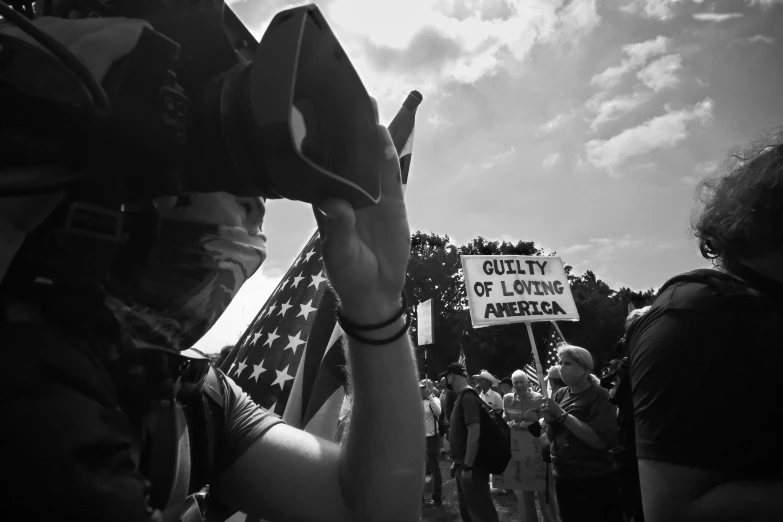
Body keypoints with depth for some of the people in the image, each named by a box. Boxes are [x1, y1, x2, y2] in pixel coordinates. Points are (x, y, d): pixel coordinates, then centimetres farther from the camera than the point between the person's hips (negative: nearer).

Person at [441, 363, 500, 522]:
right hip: (462, 465, 10)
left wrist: (467, 467, -24)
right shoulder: (461, 397, 12)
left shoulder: (468, 396, -18)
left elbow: (474, 433, -25)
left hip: (470, 467, -10)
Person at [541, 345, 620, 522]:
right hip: (563, 478, 6)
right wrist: (550, 420, -10)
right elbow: (552, 437, 11)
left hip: (594, 481, -6)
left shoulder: (599, 396, -11)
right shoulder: (561, 394, 5)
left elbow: (599, 441, -23)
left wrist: (562, 414, -23)